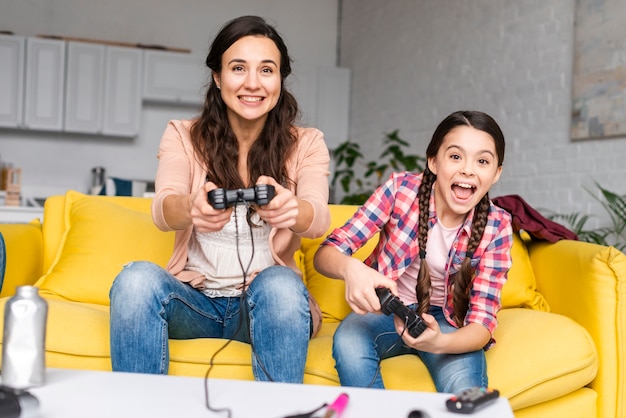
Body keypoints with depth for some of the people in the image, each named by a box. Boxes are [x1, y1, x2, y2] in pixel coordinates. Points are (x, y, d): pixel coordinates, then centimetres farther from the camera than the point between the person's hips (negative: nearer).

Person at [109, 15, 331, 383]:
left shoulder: (306, 144, 3)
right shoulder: (183, 136, 4)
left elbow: (320, 218, -16)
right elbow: (162, 209, -15)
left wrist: (292, 210, -43)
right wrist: (191, 208, -42)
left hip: (268, 302, 0)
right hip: (194, 302, 1)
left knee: (280, 283, -34)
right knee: (137, 277, -29)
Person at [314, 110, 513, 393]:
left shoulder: (496, 227, -15)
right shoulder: (401, 189, -17)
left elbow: (482, 320, -17)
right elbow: (326, 253, -19)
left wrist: (439, 342, -41)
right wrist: (351, 269, -45)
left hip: (447, 322, 0)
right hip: (387, 310, 1)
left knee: (465, 386, -32)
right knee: (348, 342, -32)